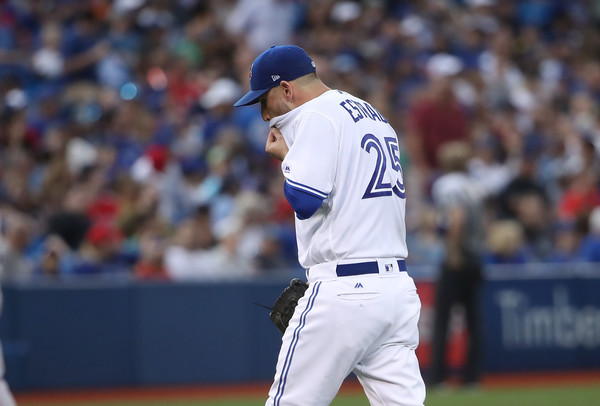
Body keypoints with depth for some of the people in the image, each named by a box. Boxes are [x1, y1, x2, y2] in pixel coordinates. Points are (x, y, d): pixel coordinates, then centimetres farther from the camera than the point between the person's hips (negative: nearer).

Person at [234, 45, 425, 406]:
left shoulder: (318, 118, -8)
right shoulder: (375, 117, 21)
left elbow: (304, 200, -18)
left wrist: (285, 156, -1)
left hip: (344, 293, -9)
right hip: (399, 288, 9)